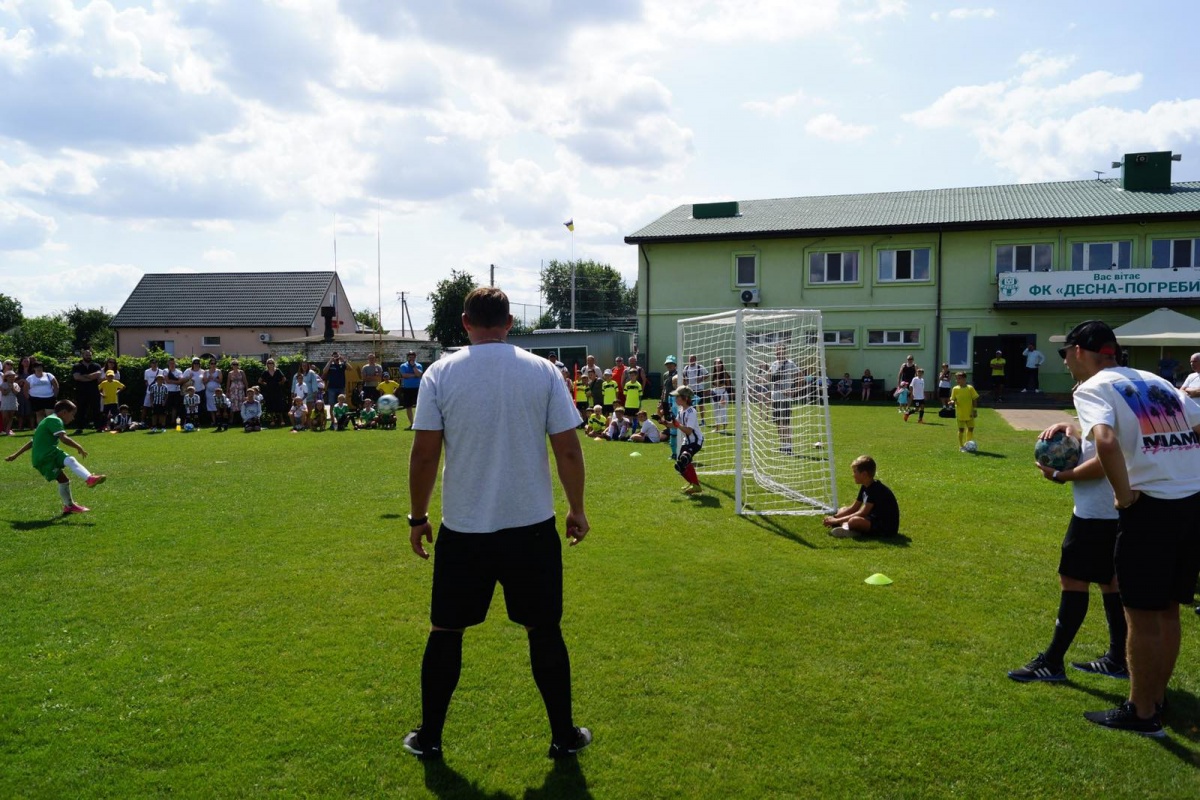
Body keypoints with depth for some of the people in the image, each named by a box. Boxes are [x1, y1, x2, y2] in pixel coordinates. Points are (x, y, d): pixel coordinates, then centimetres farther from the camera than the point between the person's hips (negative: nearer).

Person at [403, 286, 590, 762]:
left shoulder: (440, 373, -5)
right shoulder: (543, 371, -4)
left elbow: (424, 455, -6)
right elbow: (568, 450, -4)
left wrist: (418, 516, 7)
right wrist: (577, 509, 9)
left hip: (463, 530, 0)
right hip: (533, 527, 0)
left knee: (445, 631, 15)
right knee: (544, 631, 13)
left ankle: (429, 738, 28)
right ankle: (564, 737, 25)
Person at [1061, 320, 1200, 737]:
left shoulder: (1091, 389, -6)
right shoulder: (1156, 382, 17)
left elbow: (1106, 442, -25)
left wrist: (1124, 493, -14)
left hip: (1151, 508, -7)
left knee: (1142, 615, 5)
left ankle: (1142, 713, 18)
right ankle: (1156, 697, 32)